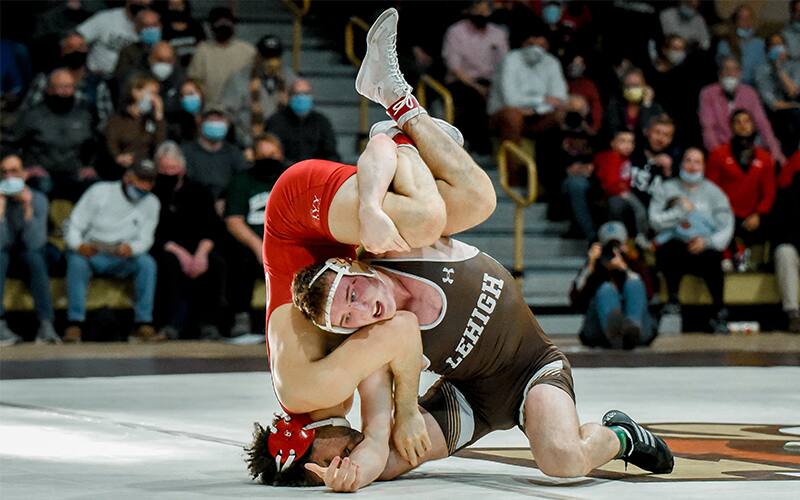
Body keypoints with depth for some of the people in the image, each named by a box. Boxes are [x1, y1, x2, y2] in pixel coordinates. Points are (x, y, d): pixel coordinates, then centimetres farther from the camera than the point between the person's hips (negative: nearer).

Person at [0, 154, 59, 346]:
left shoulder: (38, 199, -11)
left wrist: (28, 208, -30)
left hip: (29, 253, 0)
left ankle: (46, 324, -41)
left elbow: (34, 243, -23)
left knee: (34, 255, -34)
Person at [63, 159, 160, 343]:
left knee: (147, 263, -28)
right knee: (77, 261, -36)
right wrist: (79, 245, -30)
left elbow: (145, 239, -1)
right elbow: (74, 226, -7)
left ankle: (144, 324, -28)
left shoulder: (152, 203, 5)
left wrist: (131, 248, -26)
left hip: (121, 259, 2)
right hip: (90, 253, -2)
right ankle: (75, 325, -35)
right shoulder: (99, 192, -4)